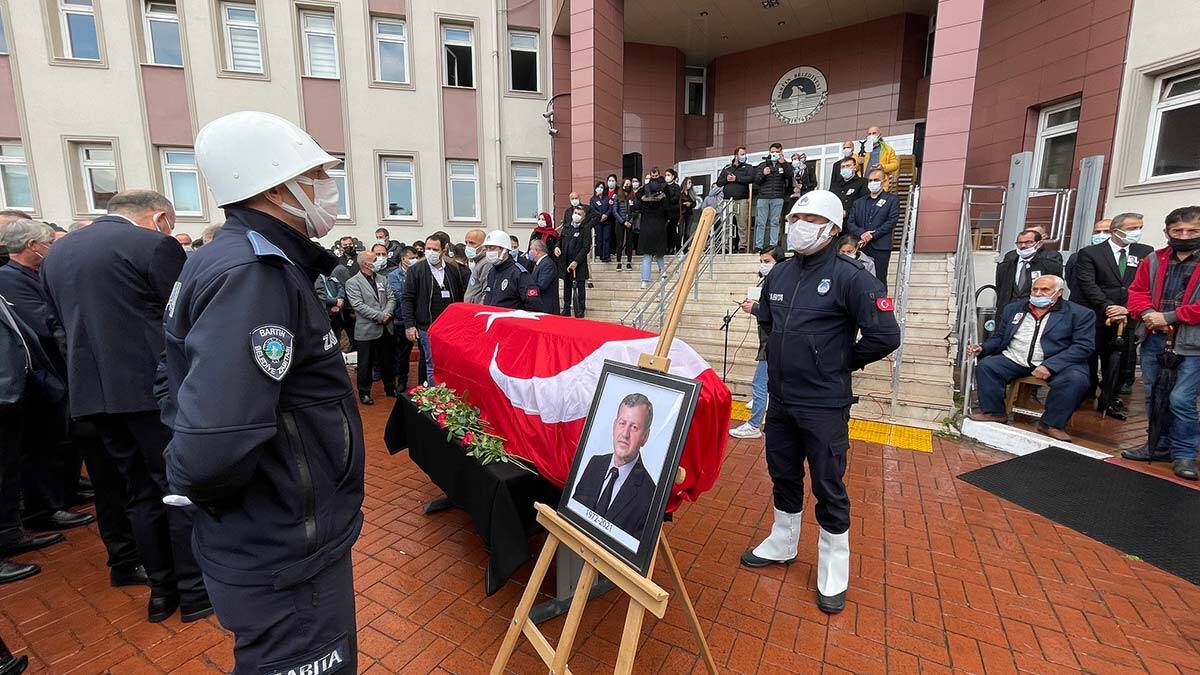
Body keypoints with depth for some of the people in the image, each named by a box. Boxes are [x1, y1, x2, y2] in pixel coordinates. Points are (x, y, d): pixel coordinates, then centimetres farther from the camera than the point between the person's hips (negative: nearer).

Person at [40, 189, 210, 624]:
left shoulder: (55, 253, 14)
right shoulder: (155, 245, -9)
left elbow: (67, 325, 17)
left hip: (93, 392, 7)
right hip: (155, 389, -7)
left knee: (140, 493, 16)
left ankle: (161, 589, 26)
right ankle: (195, 590, 15)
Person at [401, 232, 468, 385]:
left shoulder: (454, 270, 8)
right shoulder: (415, 270, 0)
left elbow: (462, 296, 15)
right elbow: (407, 299, -1)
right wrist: (409, 325, -9)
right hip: (428, 328, -3)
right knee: (433, 368, 2)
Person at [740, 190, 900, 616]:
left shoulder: (850, 277, -14)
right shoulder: (779, 274, 5)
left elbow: (885, 336, -16)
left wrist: (842, 361, -6)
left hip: (824, 406, -6)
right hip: (780, 401, 6)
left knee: (828, 489, 8)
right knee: (783, 477, 20)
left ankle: (833, 573, 28)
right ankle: (781, 545, 40)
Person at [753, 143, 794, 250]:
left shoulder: (785, 165, 13)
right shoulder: (762, 165, 15)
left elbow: (790, 176, -4)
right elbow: (756, 181, 7)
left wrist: (783, 163, -14)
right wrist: (763, 174, -12)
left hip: (778, 198, 0)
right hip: (763, 197, 0)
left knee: (775, 222, -2)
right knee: (761, 223, -3)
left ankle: (773, 245, -1)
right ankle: (758, 245, -1)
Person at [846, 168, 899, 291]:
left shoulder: (892, 199, 11)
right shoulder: (858, 202, 21)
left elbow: (892, 221, -2)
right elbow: (850, 223, 9)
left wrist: (872, 236, -11)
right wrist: (861, 233, -10)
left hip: (880, 248, -3)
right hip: (860, 247, 3)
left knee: (879, 281, -4)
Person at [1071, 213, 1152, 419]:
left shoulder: (1145, 253, 10)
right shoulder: (1089, 253, -1)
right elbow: (1087, 285, -9)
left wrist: (1127, 309, -11)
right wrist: (1108, 307, -16)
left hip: (1128, 318, 3)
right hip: (1095, 317, -3)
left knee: (1120, 361, 7)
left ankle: (1109, 401, 19)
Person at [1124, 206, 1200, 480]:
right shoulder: (1154, 261, 10)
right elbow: (1137, 291, 11)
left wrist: (1168, 317, -15)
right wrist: (1149, 315, -8)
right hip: (1154, 340, 4)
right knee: (1153, 396, 11)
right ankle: (1162, 446, 27)